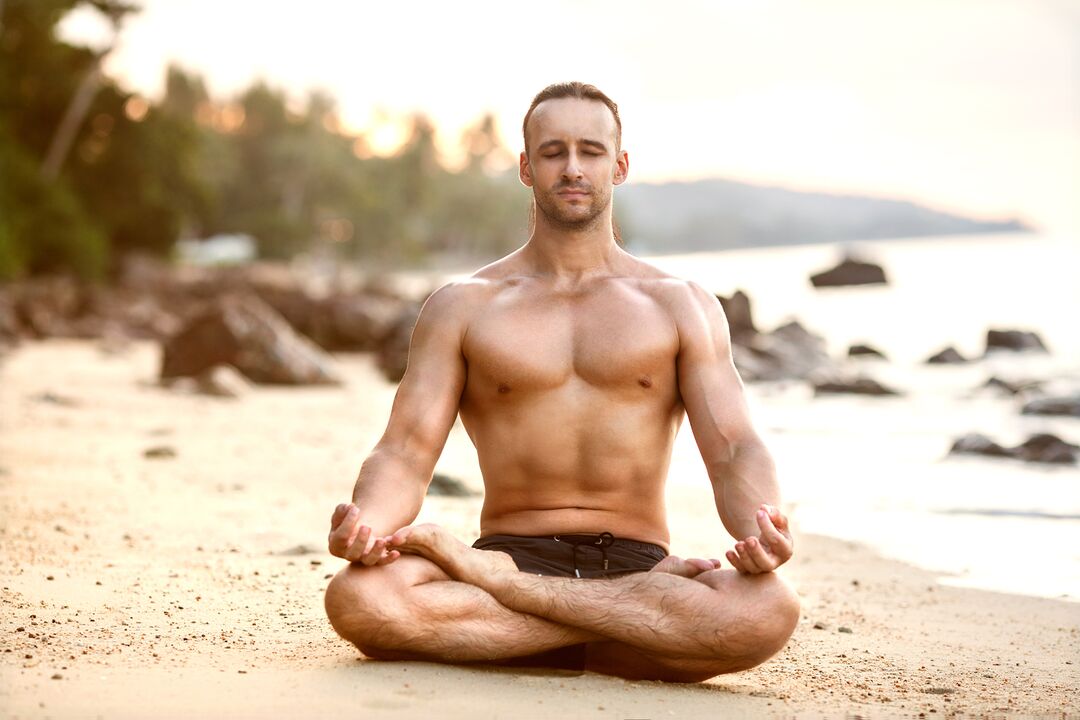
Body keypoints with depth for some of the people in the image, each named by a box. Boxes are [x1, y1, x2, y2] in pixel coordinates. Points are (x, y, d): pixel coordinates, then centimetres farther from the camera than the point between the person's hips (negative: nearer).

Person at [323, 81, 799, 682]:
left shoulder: (680, 306, 12)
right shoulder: (463, 308, 11)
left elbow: (734, 450, 1)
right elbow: (405, 453, 2)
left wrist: (759, 527, -24)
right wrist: (366, 521, -24)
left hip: (637, 558, 0)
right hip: (514, 548, 0)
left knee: (771, 610, -35)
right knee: (358, 598, -34)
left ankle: (494, 584, -23)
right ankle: (655, 625, -24)